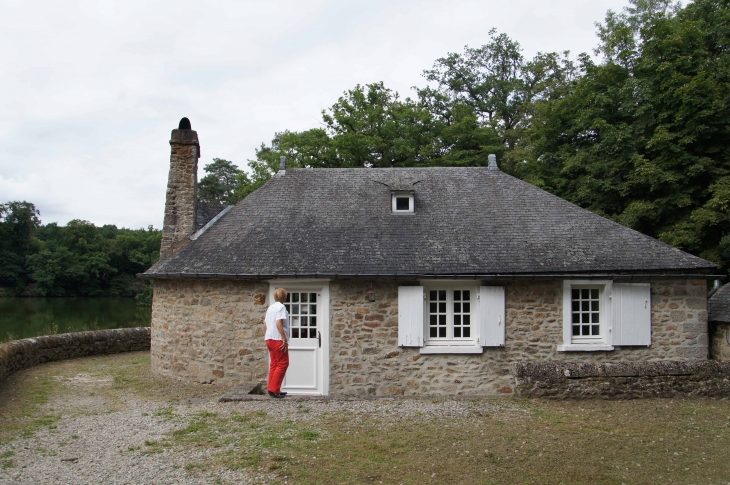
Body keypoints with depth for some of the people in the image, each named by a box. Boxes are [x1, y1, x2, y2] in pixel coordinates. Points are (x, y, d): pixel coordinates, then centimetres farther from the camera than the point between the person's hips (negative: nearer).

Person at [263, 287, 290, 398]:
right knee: (283, 364, -4)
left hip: (270, 339, 9)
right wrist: (285, 339, -19)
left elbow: (265, 325, 17)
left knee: (274, 364, 12)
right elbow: (279, 323, -20)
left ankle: (273, 389, 14)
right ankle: (274, 389, -7)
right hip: (278, 339, -9)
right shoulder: (281, 307, -10)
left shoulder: (270, 307, 16)